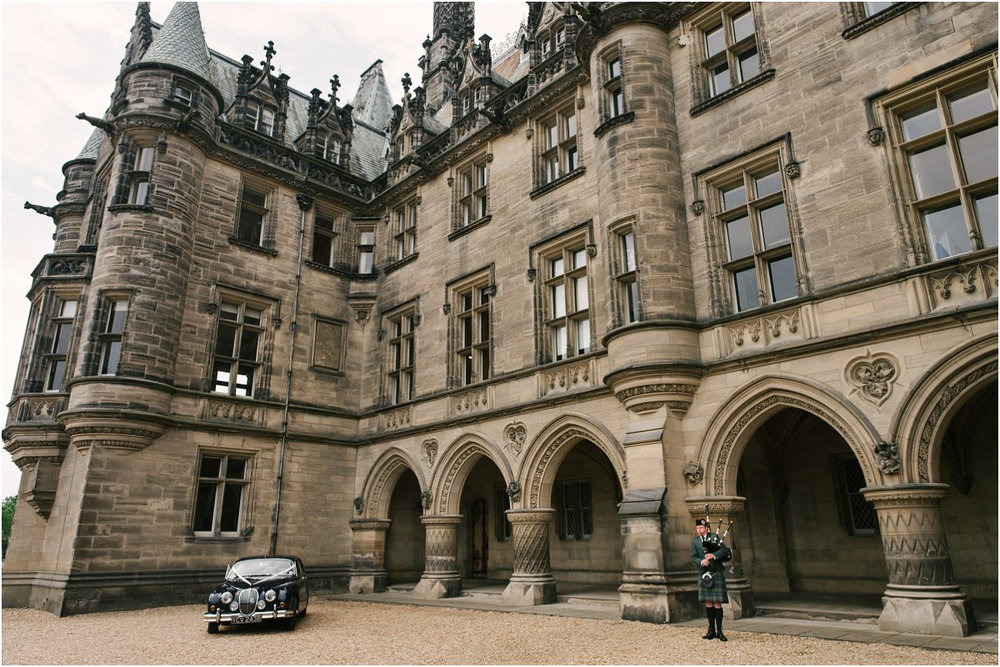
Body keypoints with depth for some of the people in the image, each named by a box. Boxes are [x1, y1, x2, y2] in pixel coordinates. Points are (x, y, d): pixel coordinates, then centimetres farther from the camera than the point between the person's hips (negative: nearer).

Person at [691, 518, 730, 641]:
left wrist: (714, 555, -23)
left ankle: (719, 631, 4)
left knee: (717, 603, -4)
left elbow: (725, 550, -7)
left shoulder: (714, 537, 3)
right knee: (708, 603, 6)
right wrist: (701, 561, -19)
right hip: (703, 575, 3)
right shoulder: (695, 541, 10)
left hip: (716, 574, -3)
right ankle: (711, 630, 15)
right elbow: (693, 557, 2)